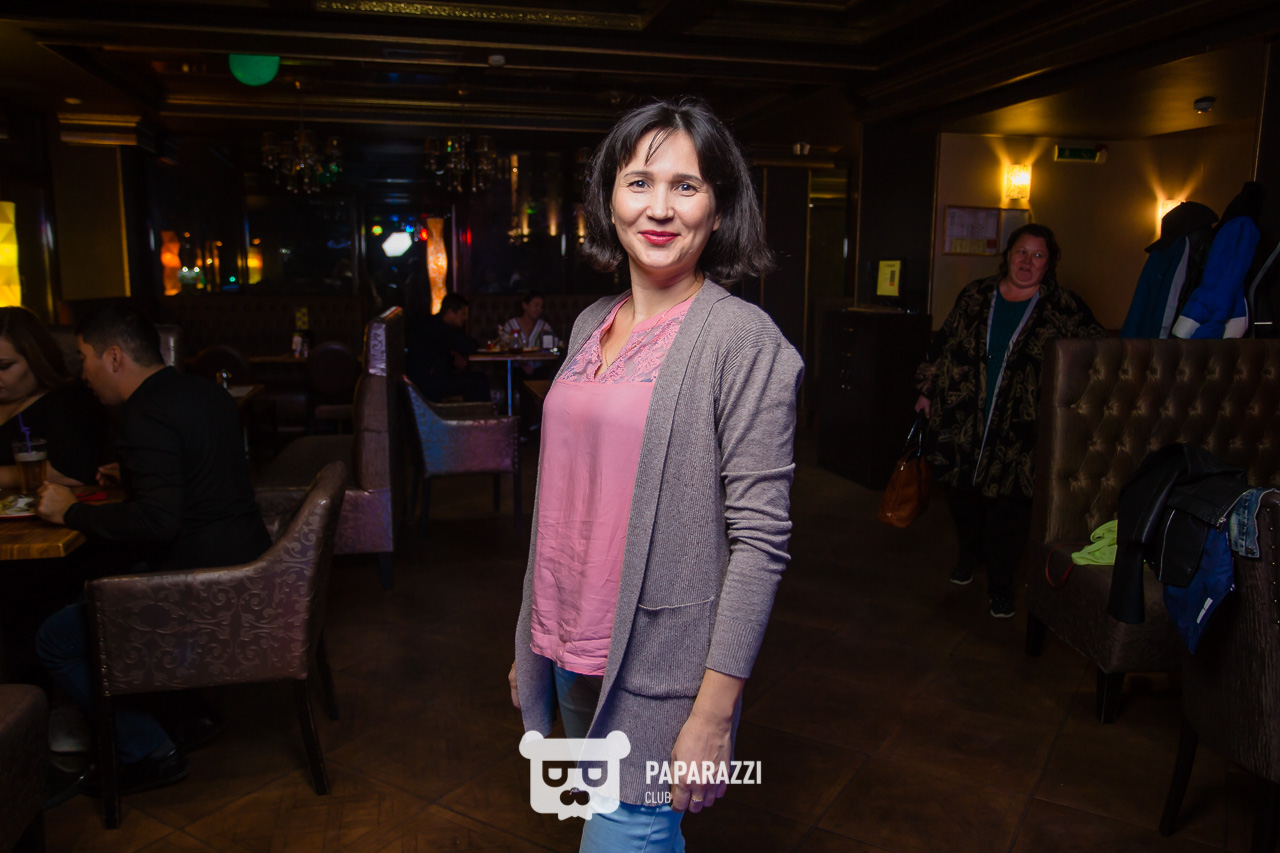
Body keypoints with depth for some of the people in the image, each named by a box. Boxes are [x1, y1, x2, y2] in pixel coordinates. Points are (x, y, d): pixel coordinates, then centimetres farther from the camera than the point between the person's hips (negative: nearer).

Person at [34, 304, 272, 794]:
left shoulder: (147, 416, -18)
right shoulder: (206, 393, 11)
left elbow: (157, 521, -26)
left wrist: (71, 512, -12)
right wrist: (131, 478, 22)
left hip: (202, 583, -10)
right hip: (244, 559, 10)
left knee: (55, 642, 1)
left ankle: (149, 753, 9)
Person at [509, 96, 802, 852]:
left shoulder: (741, 338, -15)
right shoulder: (593, 324, 6)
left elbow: (760, 538, -17)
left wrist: (714, 711, -18)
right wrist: (531, 641, 15)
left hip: (655, 667, -6)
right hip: (570, 647, 7)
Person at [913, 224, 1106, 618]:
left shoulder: (1064, 308, -1)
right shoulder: (976, 296, 7)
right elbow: (944, 342, 14)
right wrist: (927, 390, 13)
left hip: (1019, 431, -3)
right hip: (963, 420, 3)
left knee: (1010, 507, 0)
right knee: (962, 495, 13)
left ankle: (1000, 583, 20)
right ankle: (969, 553, 43)